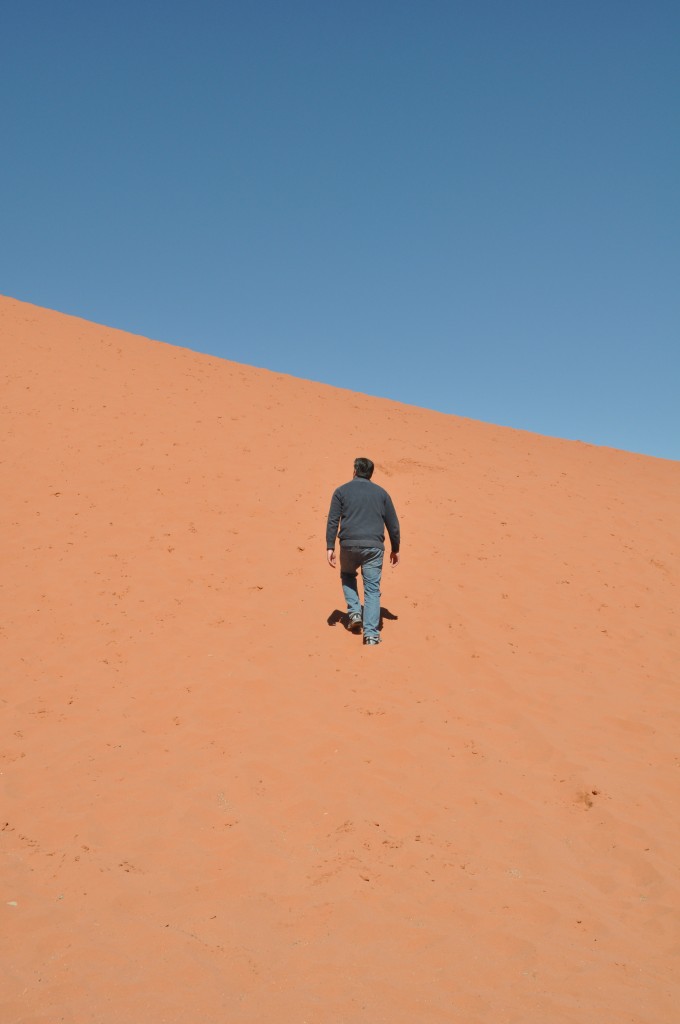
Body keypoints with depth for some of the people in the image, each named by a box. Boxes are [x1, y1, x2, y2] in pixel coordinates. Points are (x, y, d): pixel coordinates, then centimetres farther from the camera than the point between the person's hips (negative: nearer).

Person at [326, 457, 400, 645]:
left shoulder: (341, 491, 8)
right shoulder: (381, 493, 14)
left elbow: (333, 521, -1)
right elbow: (393, 523, 14)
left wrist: (330, 547, -2)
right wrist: (395, 549, 22)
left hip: (349, 544, 0)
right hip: (374, 546, 1)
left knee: (347, 575, 28)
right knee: (372, 589, 4)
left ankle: (354, 612, 14)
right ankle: (371, 633, -4)